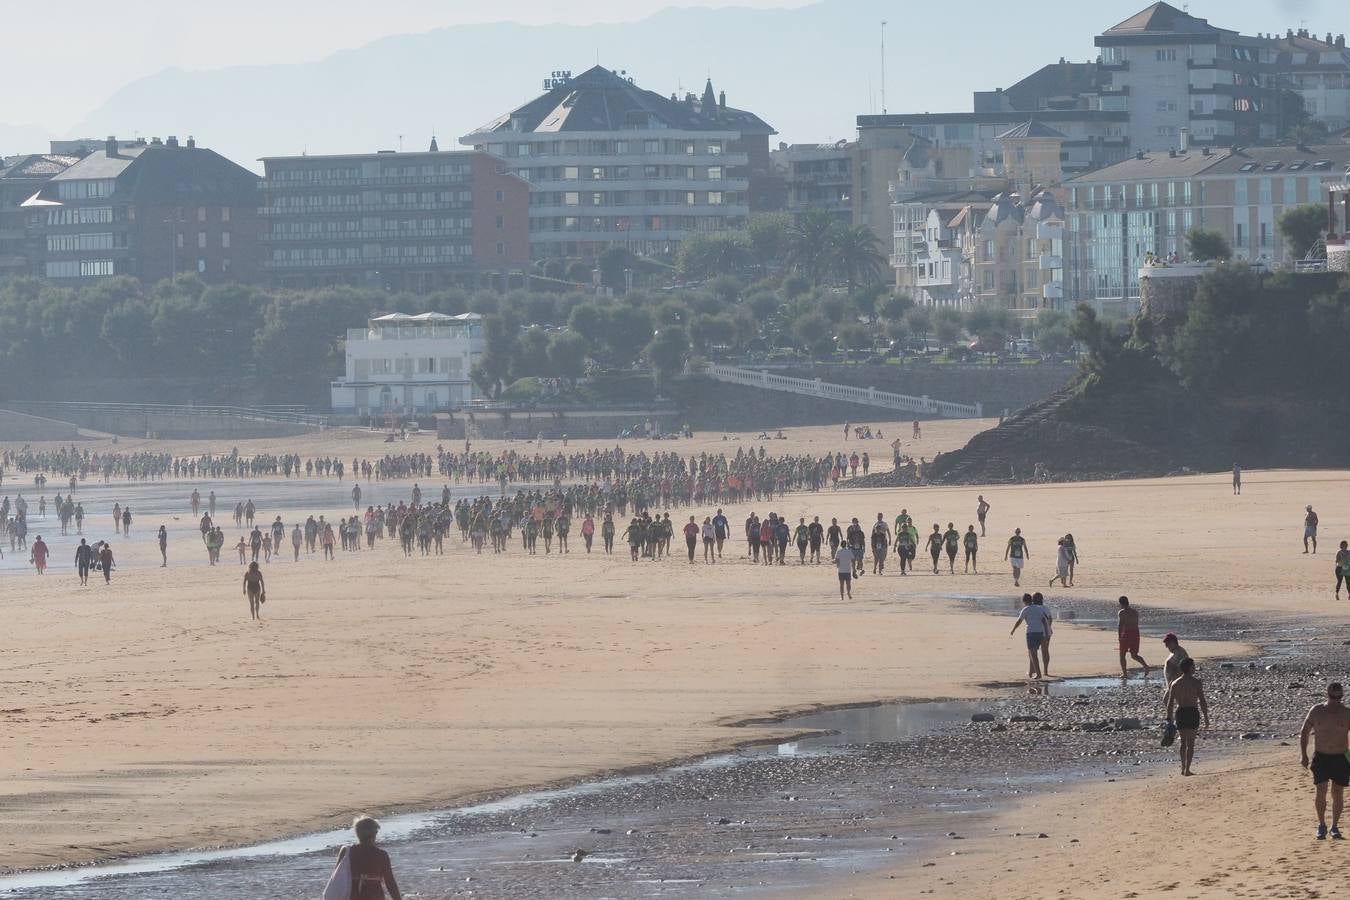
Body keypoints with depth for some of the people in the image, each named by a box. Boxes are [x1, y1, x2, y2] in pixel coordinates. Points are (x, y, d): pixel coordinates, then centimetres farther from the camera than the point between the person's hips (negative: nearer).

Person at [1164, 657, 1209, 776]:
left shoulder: (1175, 684, 5)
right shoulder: (1196, 682, -5)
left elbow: (1170, 703, 4)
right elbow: (1202, 701, -7)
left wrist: (1169, 718, 10)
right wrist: (1206, 717, -1)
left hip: (1180, 713, 3)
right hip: (1192, 712, -3)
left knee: (1183, 742, 18)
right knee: (1190, 743, 1)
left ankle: (1183, 768, 22)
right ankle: (1187, 769, -6)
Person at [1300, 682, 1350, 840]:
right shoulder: (1316, 711, 1)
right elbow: (1304, 733, 8)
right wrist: (1304, 755, 1)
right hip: (1321, 757, 0)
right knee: (1320, 792, -8)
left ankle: (1335, 827, 15)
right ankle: (1321, 825, 7)